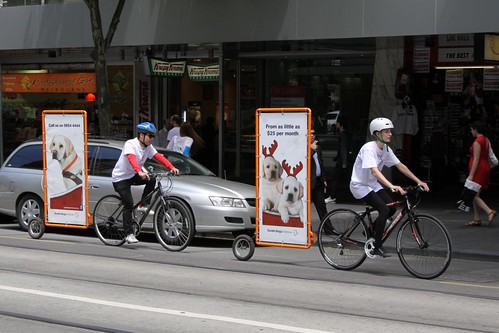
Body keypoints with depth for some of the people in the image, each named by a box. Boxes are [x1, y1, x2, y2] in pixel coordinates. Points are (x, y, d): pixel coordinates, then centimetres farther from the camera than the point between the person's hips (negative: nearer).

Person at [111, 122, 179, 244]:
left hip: (133, 176, 7)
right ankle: (129, 234, -11)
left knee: (152, 180, -19)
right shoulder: (130, 144, -23)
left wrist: (172, 167, -27)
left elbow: (159, 156, -11)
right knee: (129, 204, -15)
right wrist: (140, 172, -59)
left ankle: (143, 206, -6)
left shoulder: (148, 147, -1)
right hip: (120, 178, -7)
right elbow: (131, 158, -41)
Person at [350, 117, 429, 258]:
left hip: (373, 184, 8)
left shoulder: (386, 149, 0)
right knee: (384, 210, -21)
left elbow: (400, 166, 3)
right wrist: (392, 186, -49)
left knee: (392, 208, -5)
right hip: (360, 185, -8)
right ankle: (377, 247, -12)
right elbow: (374, 171, -38)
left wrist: (418, 181, -3)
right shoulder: (369, 148, -26)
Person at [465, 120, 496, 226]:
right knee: (475, 195, 12)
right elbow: (488, 157, 14)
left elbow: (476, 159, -19)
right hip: (485, 168, 10)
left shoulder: (477, 142, -15)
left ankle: (489, 211, -20)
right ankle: (476, 219, 11)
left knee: (474, 195, -8)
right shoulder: (487, 140, 13)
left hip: (478, 170, -10)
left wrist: (471, 175, -19)